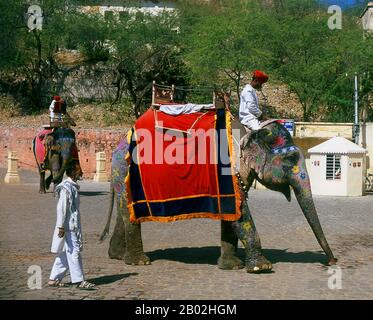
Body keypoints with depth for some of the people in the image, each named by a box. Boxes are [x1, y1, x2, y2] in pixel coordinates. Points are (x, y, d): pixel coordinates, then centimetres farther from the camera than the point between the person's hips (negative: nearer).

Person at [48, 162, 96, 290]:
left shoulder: (73, 186, 16)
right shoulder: (66, 187, -15)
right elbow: (61, 208, -19)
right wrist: (61, 226, -22)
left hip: (74, 225, 10)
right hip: (69, 226, -10)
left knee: (65, 253, 13)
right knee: (74, 252, -6)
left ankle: (54, 279, 19)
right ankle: (79, 280, -1)